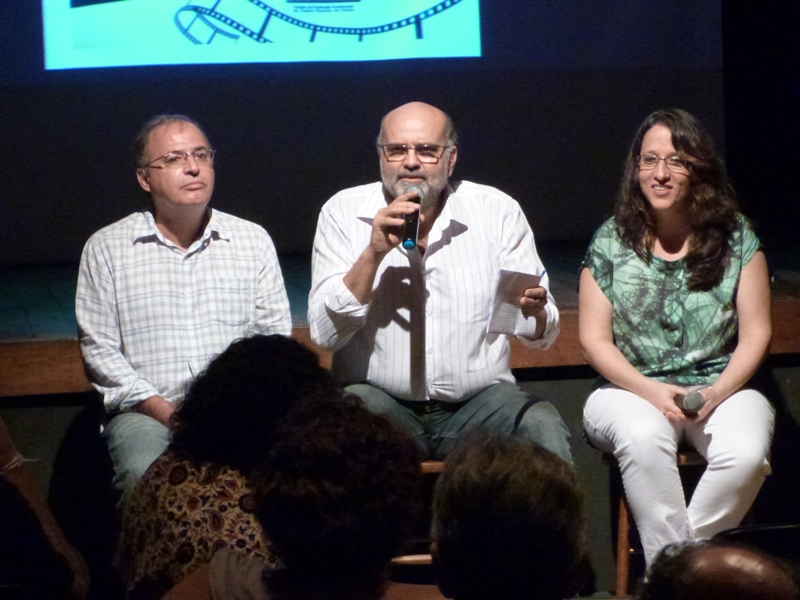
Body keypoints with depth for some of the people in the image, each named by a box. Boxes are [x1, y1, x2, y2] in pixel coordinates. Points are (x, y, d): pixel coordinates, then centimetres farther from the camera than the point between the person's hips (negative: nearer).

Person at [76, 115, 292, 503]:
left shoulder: (253, 241, 14)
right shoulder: (106, 249, 8)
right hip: (146, 412, -1)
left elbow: (275, 335, 11)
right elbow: (99, 348, 3)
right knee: (144, 477, -34)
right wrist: (165, 411, -9)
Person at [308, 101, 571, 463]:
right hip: (381, 397, -1)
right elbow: (325, 333, -9)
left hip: (479, 402, 1)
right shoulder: (343, 213, 0)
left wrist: (533, 310, -23)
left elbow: (541, 336, 1)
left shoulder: (499, 211, 2)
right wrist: (374, 253, -20)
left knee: (543, 425, -28)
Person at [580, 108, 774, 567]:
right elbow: (594, 339, 2)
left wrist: (716, 393, -12)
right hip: (632, 391, -1)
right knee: (643, 437, -37)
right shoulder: (611, 243, 4)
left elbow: (756, 334, 4)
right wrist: (652, 392, -13)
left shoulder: (737, 239, 5)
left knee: (747, 454, -32)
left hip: (721, 389, 1)